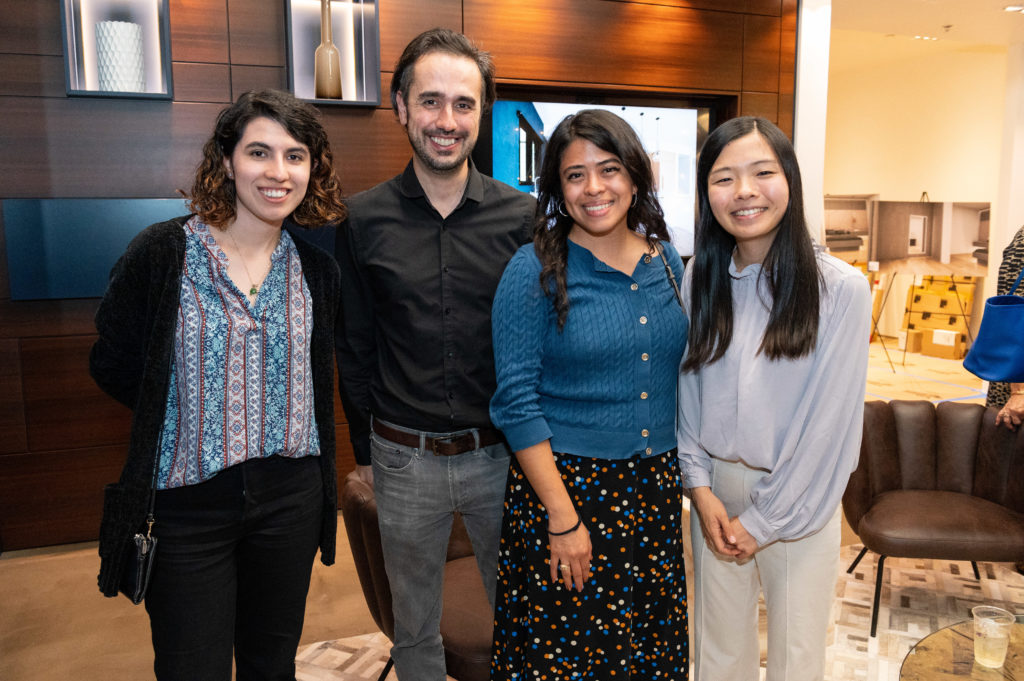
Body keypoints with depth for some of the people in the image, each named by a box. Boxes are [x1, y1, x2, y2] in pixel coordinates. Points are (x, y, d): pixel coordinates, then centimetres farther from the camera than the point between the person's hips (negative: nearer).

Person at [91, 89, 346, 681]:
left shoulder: (317, 271, 2)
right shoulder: (162, 253, -9)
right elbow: (111, 362, -1)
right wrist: (194, 412, -2)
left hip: (290, 498, 3)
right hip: (186, 501, -3)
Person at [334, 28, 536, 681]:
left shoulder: (522, 217, -4)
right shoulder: (364, 219, -3)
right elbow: (354, 346, 4)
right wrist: (365, 449, 6)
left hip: (501, 453, 0)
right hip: (404, 459, 1)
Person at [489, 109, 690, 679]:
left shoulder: (667, 261, 4)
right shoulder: (536, 271, -11)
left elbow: (678, 373, 13)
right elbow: (517, 401, -13)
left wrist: (692, 479, 8)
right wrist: (563, 517, -15)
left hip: (657, 488, 5)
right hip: (565, 482, -4)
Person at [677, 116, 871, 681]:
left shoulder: (841, 288, -14)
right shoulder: (699, 277, -1)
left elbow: (830, 420, -13)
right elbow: (685, 388, 3)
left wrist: (763, 520, -10)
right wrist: (700, 487, -5)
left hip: (799, 501, -2)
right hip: (714, 490, 3)